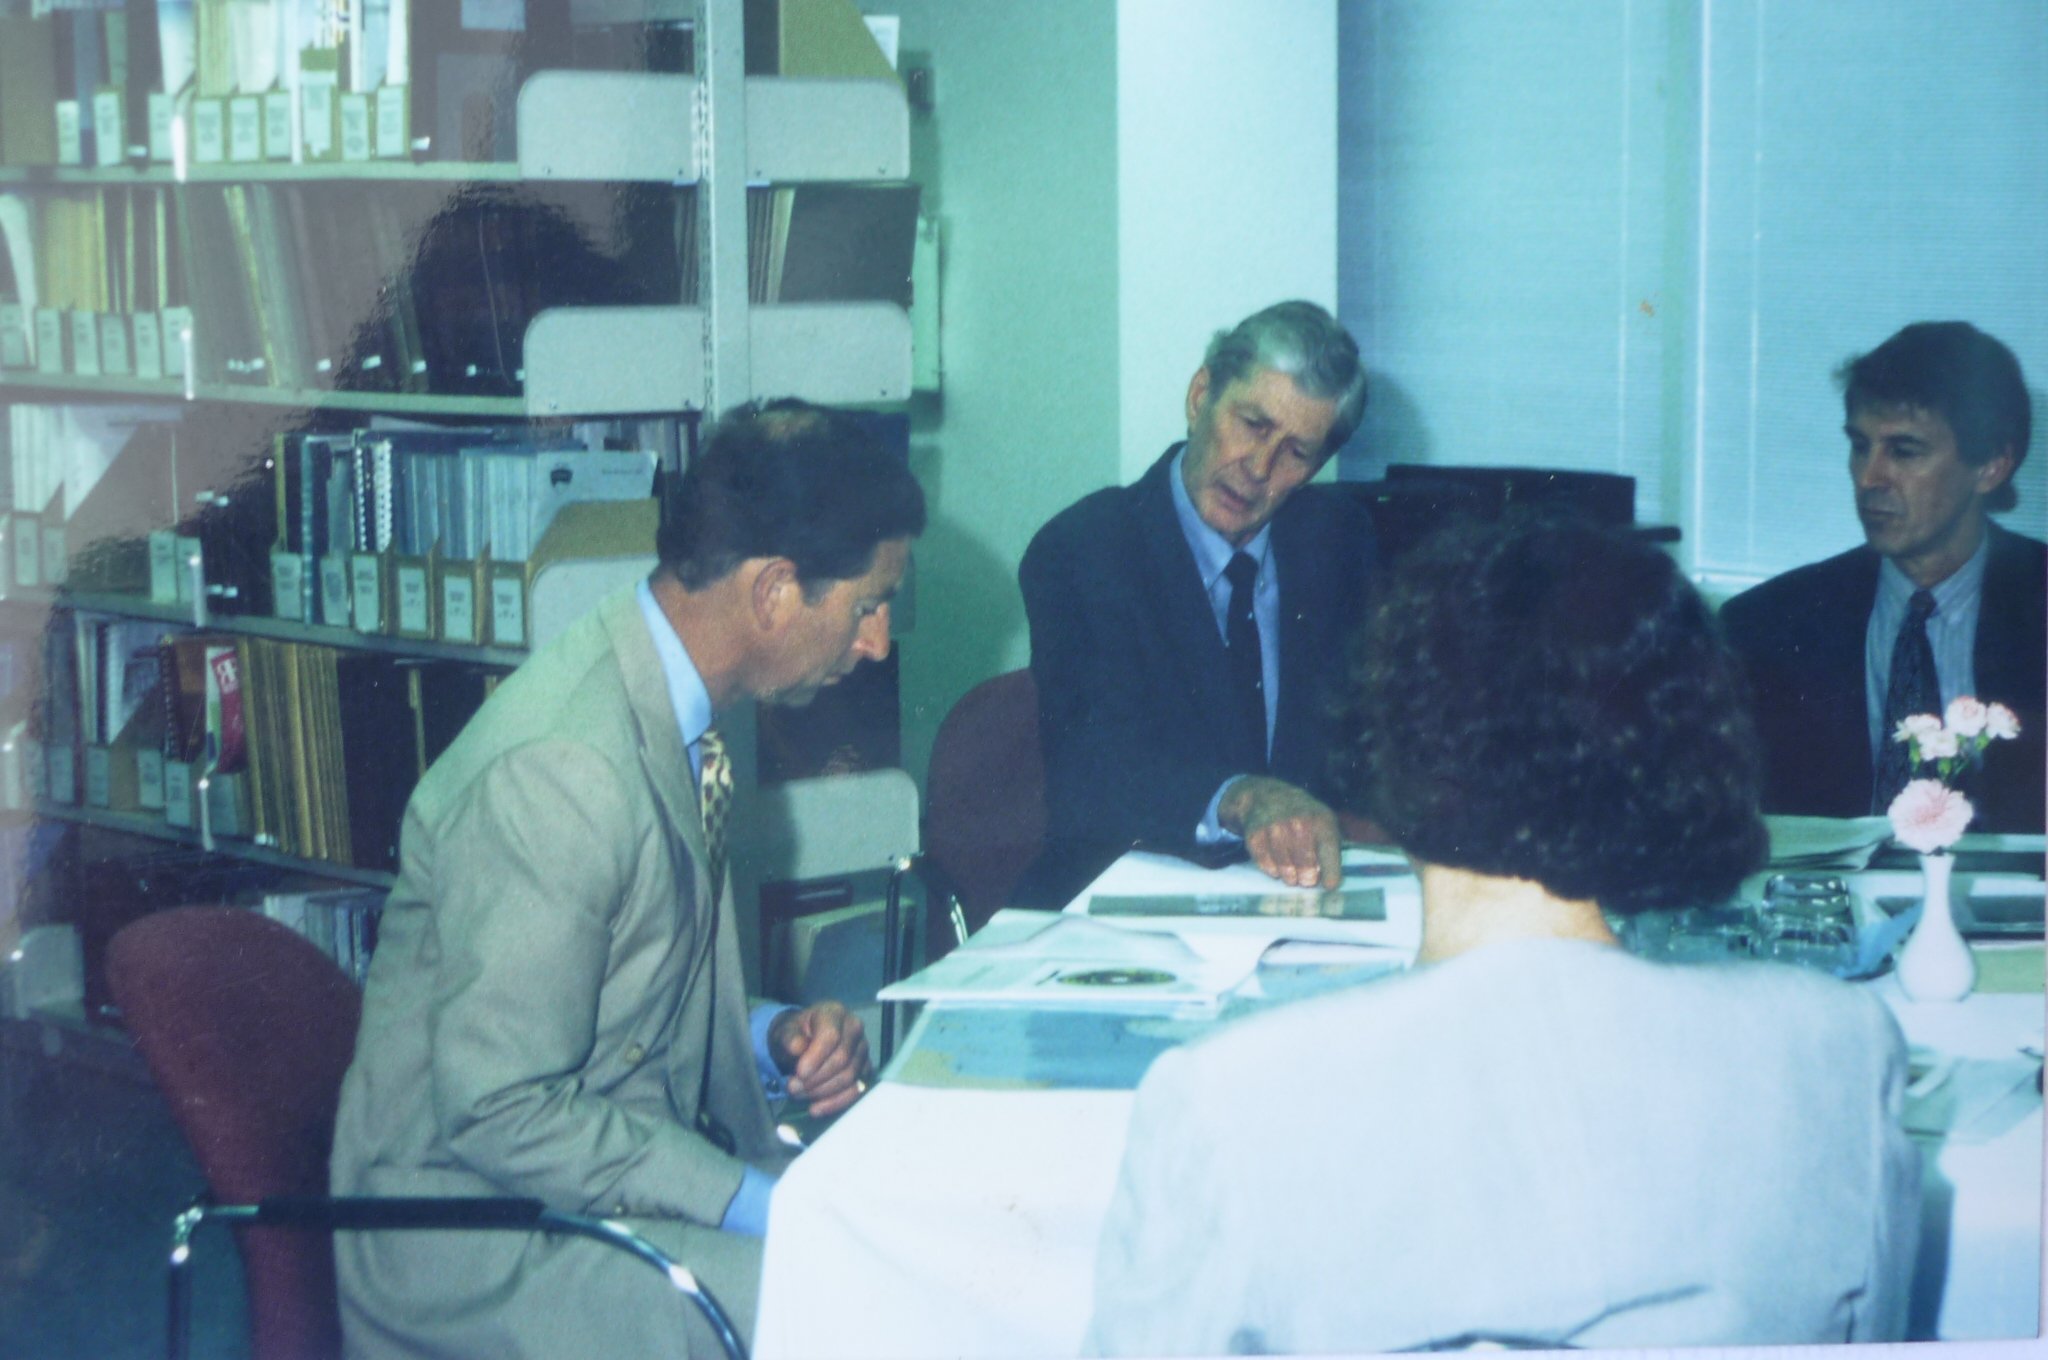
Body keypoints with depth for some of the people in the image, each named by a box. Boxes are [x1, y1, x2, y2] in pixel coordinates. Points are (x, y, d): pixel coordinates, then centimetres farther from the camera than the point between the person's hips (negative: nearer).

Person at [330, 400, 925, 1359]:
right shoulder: (559, 769, -24)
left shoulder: (667, 716, 6)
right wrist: (761, 1206, -22)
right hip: (472, 1245, -9)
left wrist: (770, 1036, -1)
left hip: (622, 1168, 9)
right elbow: (499, 1112, -24)